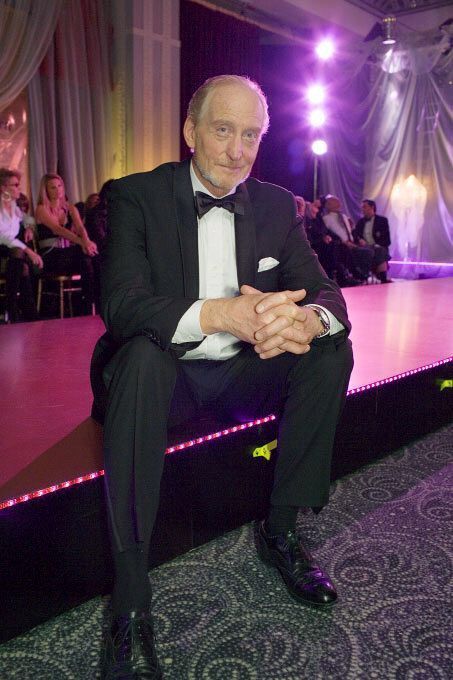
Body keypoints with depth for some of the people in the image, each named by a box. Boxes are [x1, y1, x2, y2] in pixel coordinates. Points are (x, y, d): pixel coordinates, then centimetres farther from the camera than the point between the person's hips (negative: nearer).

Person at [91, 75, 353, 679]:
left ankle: (280, 530, -5)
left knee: (332, 348, -16)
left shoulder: (278, 205, 4)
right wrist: (220, 313, -37)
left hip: (244, 373, 4)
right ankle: (130, 601, -29)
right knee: (142, 353, -34)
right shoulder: (135, 196, -8)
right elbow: (119, 302, -21)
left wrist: (307, 318, -28)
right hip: (164, 375, -3)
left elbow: (325, 292, -1)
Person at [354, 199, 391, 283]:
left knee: (380, 252, -36)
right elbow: (354, 234, 6)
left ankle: (383, 279, -43)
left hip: (379, 248, -2)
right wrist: (359, 239, -17)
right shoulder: (361, 221, 23)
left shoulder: (382, 220, 10)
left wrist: (376, 245, -16)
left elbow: (387, 240, 2)